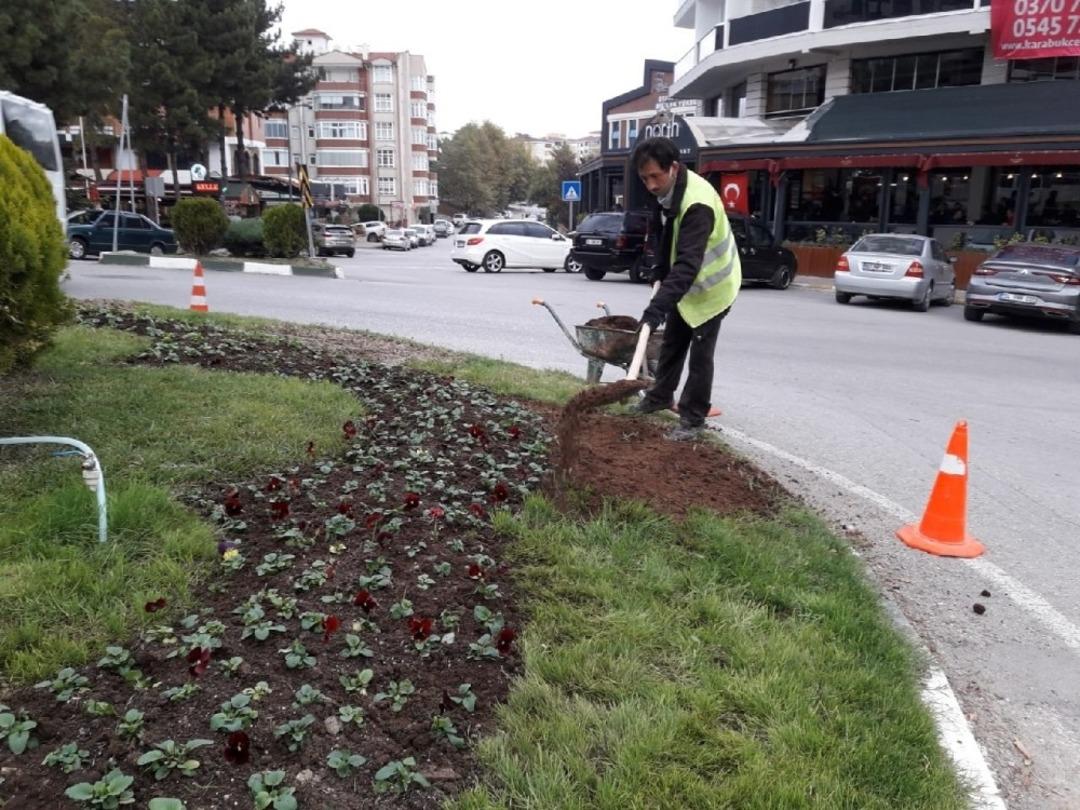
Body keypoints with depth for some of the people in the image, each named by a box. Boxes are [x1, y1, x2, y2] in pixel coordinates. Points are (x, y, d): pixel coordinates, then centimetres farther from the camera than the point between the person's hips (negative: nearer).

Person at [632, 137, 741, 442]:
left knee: (700, 354, -4)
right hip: (684, 282, 9)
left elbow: (688, 263, -44)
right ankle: (660, 395, 37)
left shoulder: (697, 203, -35)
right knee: (671, 342, 20)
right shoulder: (668, 191, -6)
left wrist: (659, 304, -51)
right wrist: (660, 271, 10)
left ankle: (693, 419, 8)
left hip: (710, 286, -9)